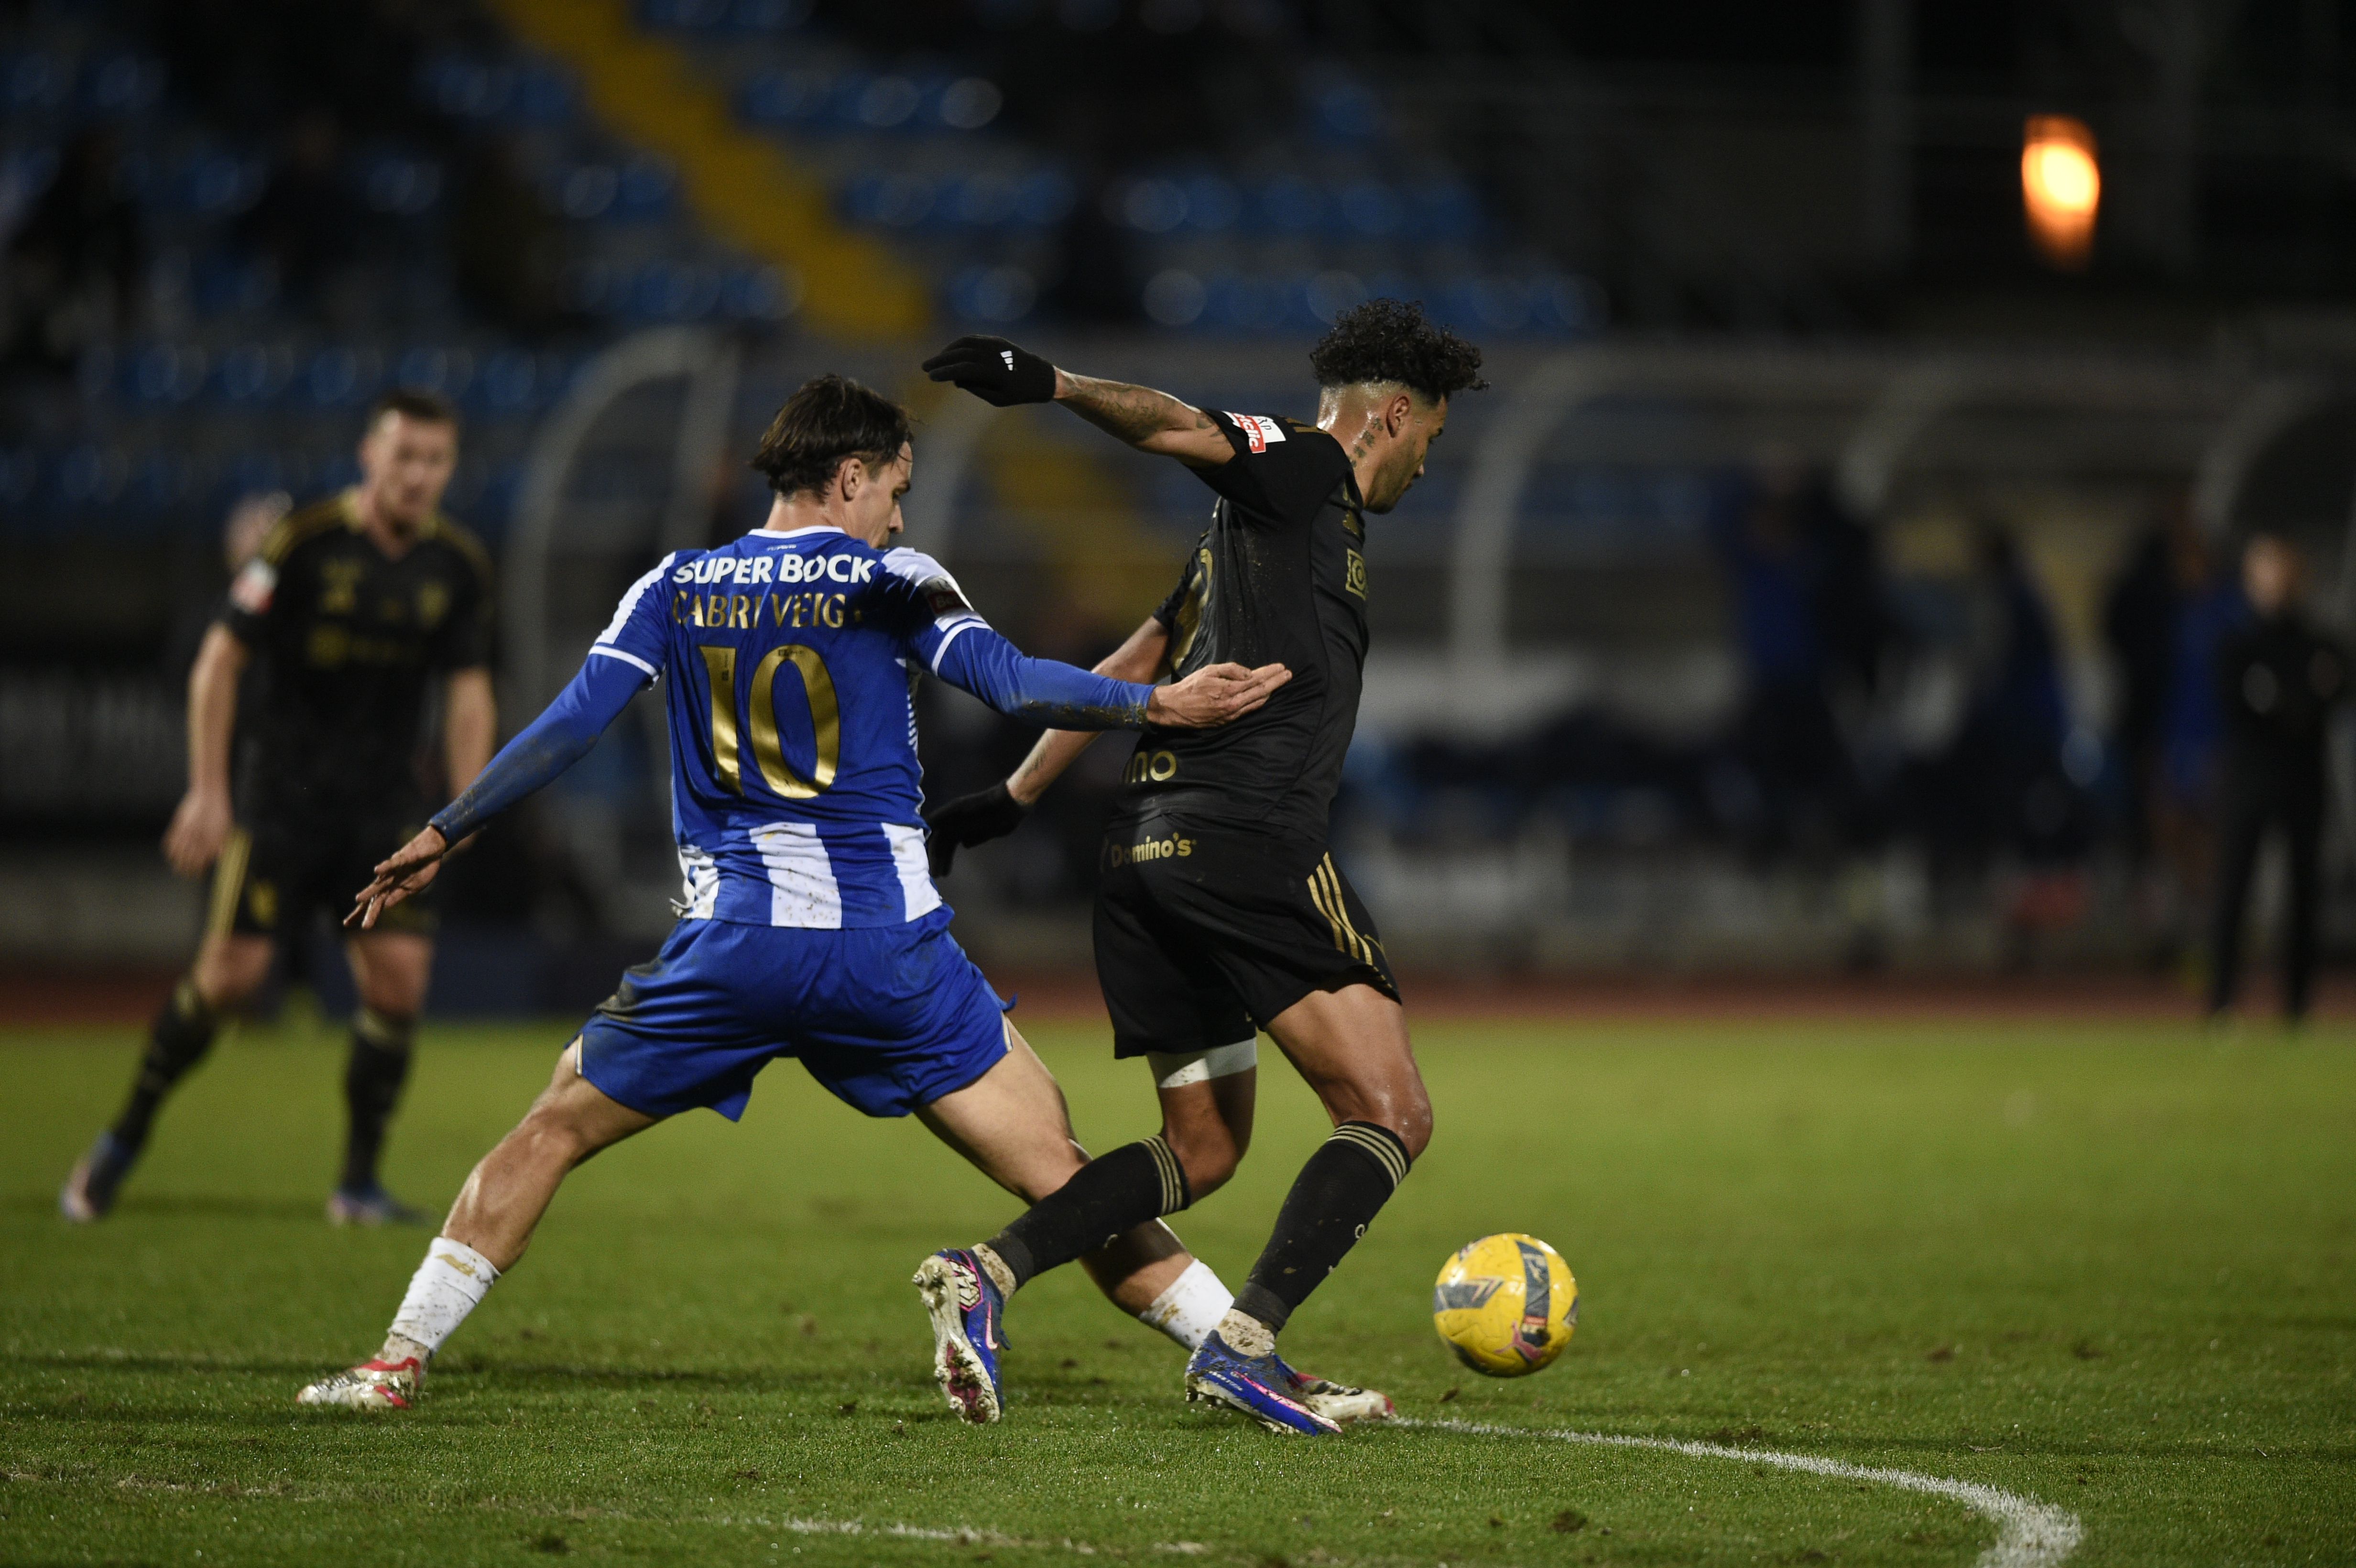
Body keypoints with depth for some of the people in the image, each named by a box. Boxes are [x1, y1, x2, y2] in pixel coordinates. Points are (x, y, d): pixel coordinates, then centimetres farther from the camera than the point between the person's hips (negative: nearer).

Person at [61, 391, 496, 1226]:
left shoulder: (458, 565, 2)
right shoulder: (304, 542, -11)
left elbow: (469, 690, 11)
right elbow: (219, 662, -6)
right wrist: (208, 790, -10)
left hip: (384, 797, 3)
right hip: (283, 789, -3)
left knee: (399, 974, -10)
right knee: (232, 971, -9)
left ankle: (359, 1181, 3)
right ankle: (126, 1137, 12)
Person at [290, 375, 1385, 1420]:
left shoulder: (678, 586, 9)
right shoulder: (885, 578, 2)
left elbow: (573, 722, 3)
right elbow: (1010, 682, -11)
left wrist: (439, 838, 9)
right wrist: (1158, 706, -9)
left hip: (731, 944, 1)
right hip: (889, 943, -1)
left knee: (547, 1136, 16)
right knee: (1061, 1175, 2)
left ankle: (397, 1362, 11)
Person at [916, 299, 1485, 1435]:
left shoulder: (1261, 513, 27)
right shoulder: (1310, 471, 1)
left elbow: (1133, 665, 28)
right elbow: (1180, 430, -16)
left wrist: (1016, 795, 28)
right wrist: (1055, 389, -32)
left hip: (1147, 854, 9)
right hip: (1253, 842, -9)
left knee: (1202, 1149, 15)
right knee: (1392, 1116, -7)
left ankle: (988, 1271, -4)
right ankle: (1244, 1344, -20)